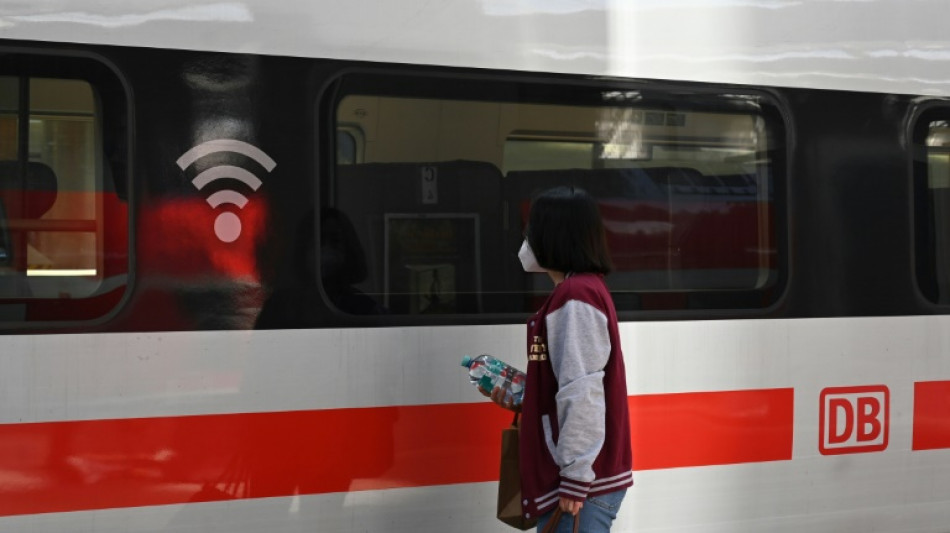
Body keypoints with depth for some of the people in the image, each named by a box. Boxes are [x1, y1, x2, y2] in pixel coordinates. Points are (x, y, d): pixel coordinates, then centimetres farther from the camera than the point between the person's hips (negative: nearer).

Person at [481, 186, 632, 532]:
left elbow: (583, 394, -21)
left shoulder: (575, 298, -15)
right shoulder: (586, 290, 16)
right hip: (581, 472, 10)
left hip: (582, 479, -10)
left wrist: (575, 480, -21)